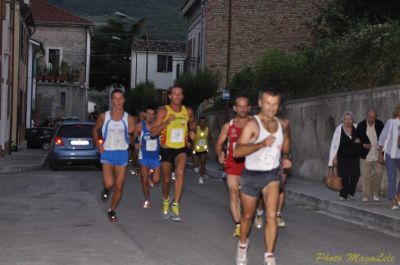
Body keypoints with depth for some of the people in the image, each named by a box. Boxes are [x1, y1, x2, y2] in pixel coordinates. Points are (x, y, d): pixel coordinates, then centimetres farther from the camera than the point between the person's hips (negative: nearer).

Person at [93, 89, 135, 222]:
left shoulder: (129, 119, 1)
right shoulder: (104, 116, 0)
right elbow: (95, 129, 16)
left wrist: (132, 133, -20)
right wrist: (98, 144, 2)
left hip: (122, 154, 2)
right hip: (107, 153, -1)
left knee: (118, 187, 5)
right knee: (109, 183, -20)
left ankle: (112, 210, 26)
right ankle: (106, 190, 17)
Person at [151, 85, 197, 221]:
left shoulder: (188, 111, 0)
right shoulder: (163, 111, -10)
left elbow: (193, 122, 25)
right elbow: (153, 132, -16)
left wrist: (192, 130, 3)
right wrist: (167, 121, -27)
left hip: (181, 149, 1)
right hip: (166, 149, -1)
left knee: (180, 173, -26)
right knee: (166, 180, 11)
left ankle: (175, 206, -21)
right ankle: (166, 202, 40)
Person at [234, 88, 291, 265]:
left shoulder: (282, 125, 2)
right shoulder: (252, 124, -17)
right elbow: (238, 151, -28)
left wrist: (286, 157, 6)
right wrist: (262, 144, -38)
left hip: (272, 175, 3)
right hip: (252, 175, -3)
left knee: (271, 216, -13)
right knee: (248, 216, 14)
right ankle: (242, 245, 41)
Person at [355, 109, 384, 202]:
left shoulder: (380, 125, -1)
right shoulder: (361, 125, -4)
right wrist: (363, 144, -14)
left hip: (378, 155, 1)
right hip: (366, 155, -1)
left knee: (378, 173, 1)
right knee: (365, 175, 0)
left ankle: (375, 193, 19)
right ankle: (366, 195, 10)